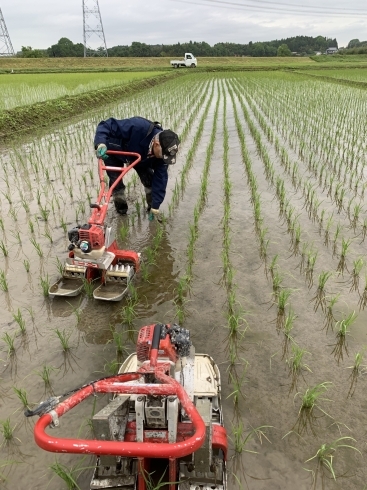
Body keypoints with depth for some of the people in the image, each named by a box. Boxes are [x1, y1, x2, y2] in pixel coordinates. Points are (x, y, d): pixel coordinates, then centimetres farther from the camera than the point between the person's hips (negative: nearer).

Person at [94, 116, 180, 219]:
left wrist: (155, 207, -22)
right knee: (116, 183, -11)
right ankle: (121, 207, 17)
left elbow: (160, 179, -23)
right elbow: (106, 126, -40)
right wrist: (100, 143, -60)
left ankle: (151, 206, 16)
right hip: (115, 153, -3)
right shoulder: (137, 127, -46)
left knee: (149, 179, -8)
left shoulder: (162, 152, -28)